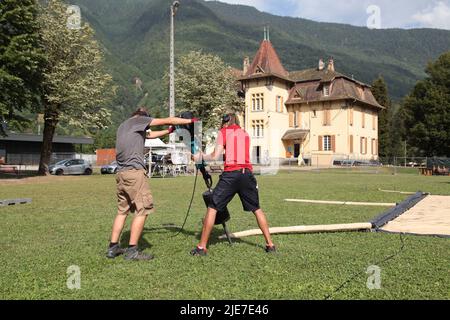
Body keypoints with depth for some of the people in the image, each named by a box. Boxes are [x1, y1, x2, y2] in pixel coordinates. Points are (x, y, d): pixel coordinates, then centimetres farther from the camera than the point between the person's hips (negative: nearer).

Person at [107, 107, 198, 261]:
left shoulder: (123, 126, 27)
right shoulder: (139, 119, 4)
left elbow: (149, 135, 33)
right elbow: (167, 121, 4)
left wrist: (169, 131, 32)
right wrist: (191, 121, 12)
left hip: (121, 173, 9)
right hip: (134, 172, -9)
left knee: (122, 210, 13)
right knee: (142, 210, -5)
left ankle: (113, 247, 15)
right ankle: (132, 250, -4)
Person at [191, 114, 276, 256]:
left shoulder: (224, 131, 8)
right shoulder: (245, 133, 23)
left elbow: (215, 156, 2)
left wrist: (201, 157, 17)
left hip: (231, 173, -4)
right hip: (247, 172, 4)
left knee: (212, 208, 4)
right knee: (256, 209, 16)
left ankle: (202, 247, 4)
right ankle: (270, 244, 17)